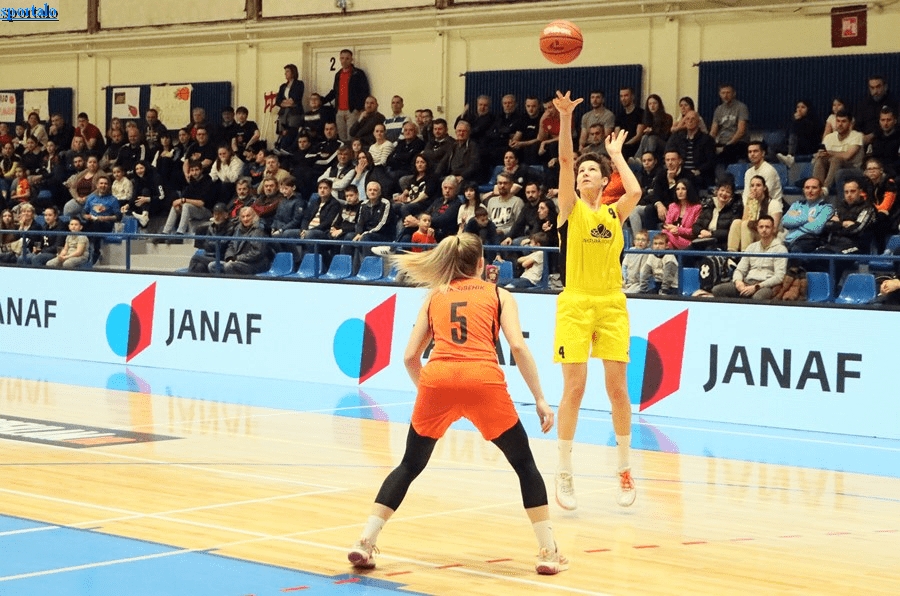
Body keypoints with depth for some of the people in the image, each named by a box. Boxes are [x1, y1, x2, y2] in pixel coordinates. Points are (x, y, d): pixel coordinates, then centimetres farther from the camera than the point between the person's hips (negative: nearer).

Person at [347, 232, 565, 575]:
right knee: (524, 464, 15)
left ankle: (365, 542, 9)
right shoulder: (498, 295, 19)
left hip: (436, 379, 2)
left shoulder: (434, 296, 25)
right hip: (483, 380, -2)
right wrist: (539, 399, 5)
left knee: (409, 466, 20)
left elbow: (410, 356, 18)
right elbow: (518, 346, 4)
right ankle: (548, 553, 9)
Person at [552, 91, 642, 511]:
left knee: (618, 389, 2)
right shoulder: (571, 209, 5)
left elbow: (635, 192, -11)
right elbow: (565, 161, -9)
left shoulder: (615, 213, 10)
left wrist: (616, 155, 4)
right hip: (575, 303, -2)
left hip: (611, 305, 2)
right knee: (574, 388, -4)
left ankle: (624, 468, 15)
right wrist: (566, 119, -22)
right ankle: (564, 474, 4)